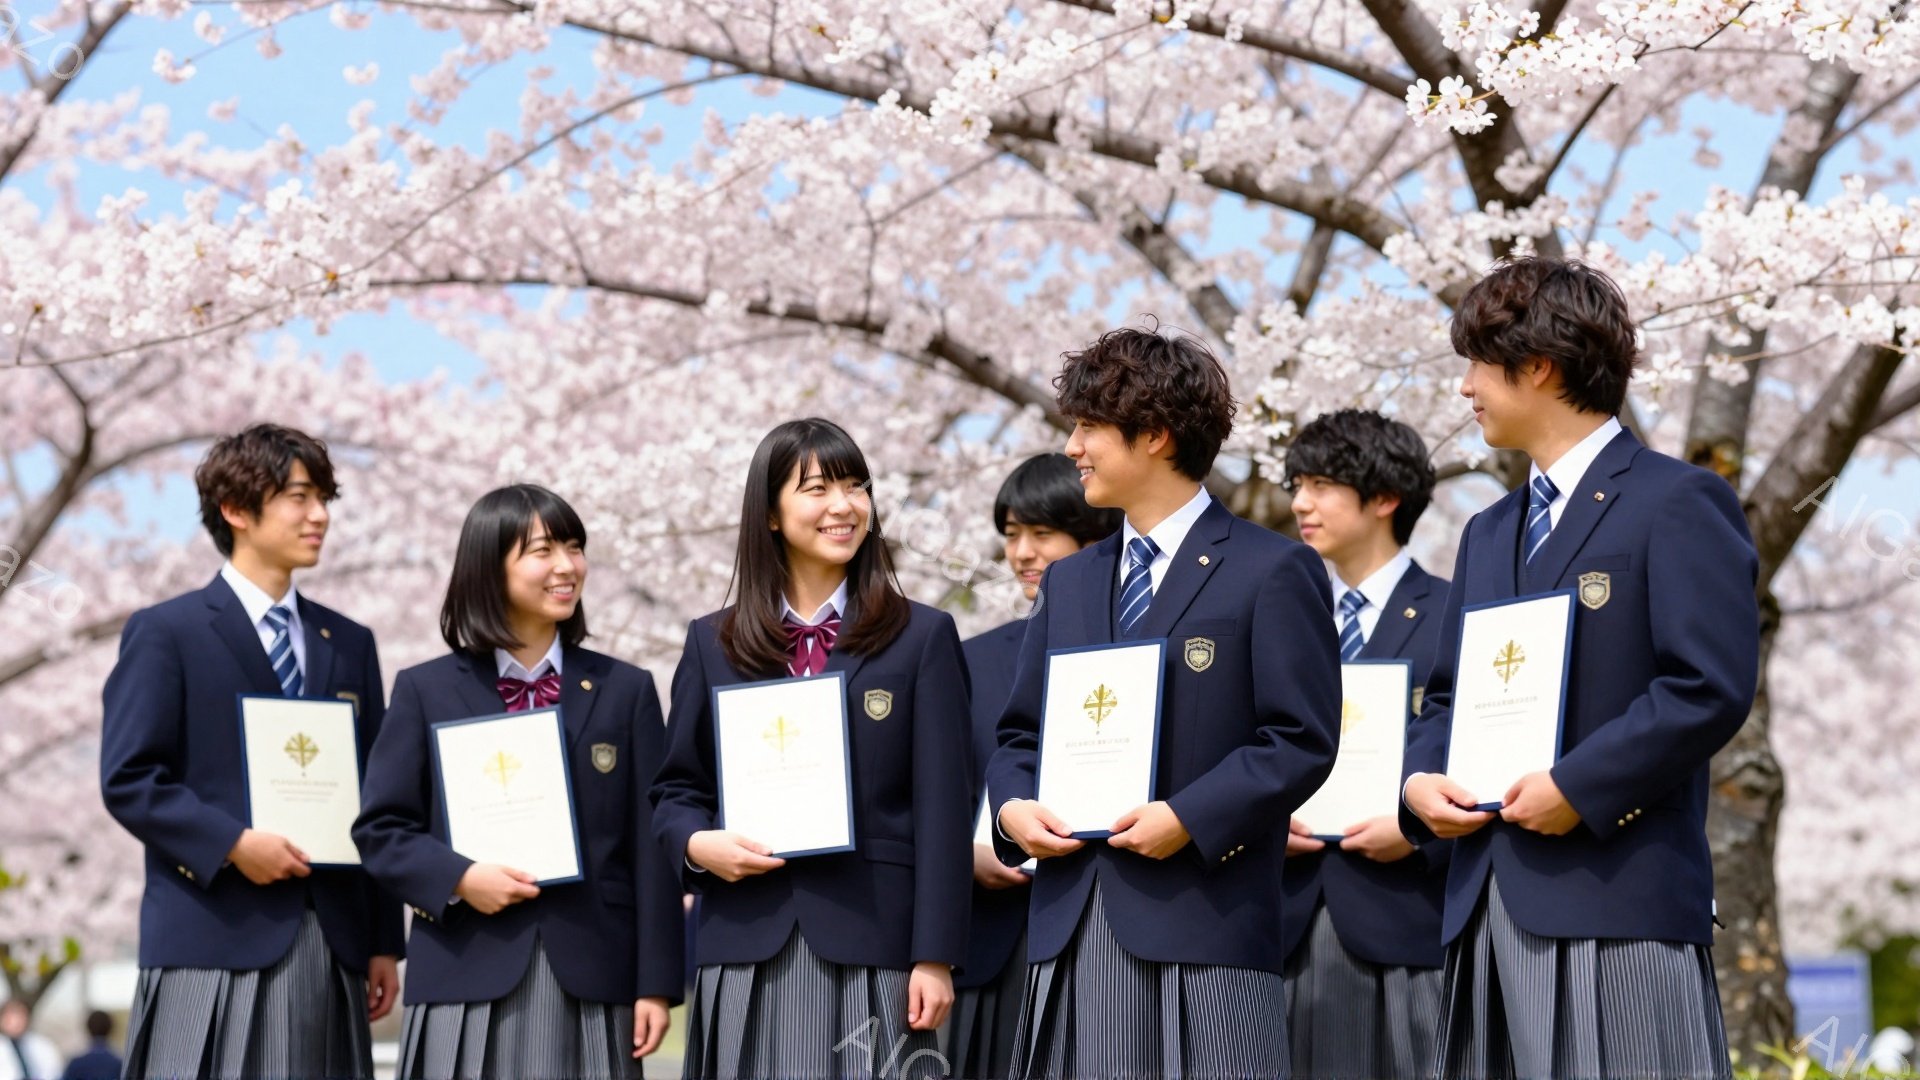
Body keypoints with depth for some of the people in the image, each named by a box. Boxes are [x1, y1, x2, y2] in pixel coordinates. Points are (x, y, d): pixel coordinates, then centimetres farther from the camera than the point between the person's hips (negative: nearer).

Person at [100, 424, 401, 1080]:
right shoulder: (165, 633, 2)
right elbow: (128, 779, -6)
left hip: (332, 946, 5)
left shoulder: (349, 645, 18)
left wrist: (384, 942, 11)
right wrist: (232, 844, -18)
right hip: (216, 943, -5)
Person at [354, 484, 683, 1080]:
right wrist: (458, 878, -13)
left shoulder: (625, 690, 9)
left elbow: (651, 846, 5)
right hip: (467, 978, -1)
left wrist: (656, 983, -1)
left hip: (590, 980, 1)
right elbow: (380, 828, 5)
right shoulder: (426, 690, 7)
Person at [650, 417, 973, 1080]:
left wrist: (936, 956, -6)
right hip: (747, 948, 2)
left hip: (871, 939, -2)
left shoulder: (922, 638, 7)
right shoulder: (713, 644, 13)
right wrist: (696, 844, -7)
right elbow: (675, 789, 16)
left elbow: (941, 811, 1)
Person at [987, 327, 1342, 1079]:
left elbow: (1302, 738, -7)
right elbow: (1021, 732, 22)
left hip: (1204, 925, -6)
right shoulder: (1069, 582, 20)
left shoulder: (1272, 572, -1)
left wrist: (1187, 818, -16)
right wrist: (1012, 806, 1)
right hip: (1074, 924, 6)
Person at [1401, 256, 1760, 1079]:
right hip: (1490, 903, 8)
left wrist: (1575, 788, -17)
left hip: (1616, 896, -8)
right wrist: (1419, 781, 3)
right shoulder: (1489, 534, 23)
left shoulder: (1678, 504, -3)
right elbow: (1448, 692, 25)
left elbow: (1710, 687, -13)